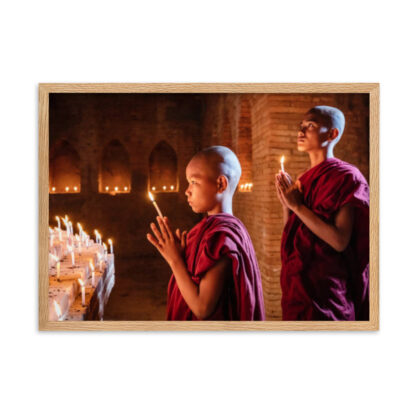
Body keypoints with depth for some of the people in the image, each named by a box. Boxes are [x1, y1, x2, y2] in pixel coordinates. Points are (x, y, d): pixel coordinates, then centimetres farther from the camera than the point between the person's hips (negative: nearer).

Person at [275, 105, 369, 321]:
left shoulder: (345, 176, -10)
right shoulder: (305, 180, 11)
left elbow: (340, 241, -20)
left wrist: (297, 206, -18)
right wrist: (285, 203, -1)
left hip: (324, 287, -7)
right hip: (297, 284, 8)